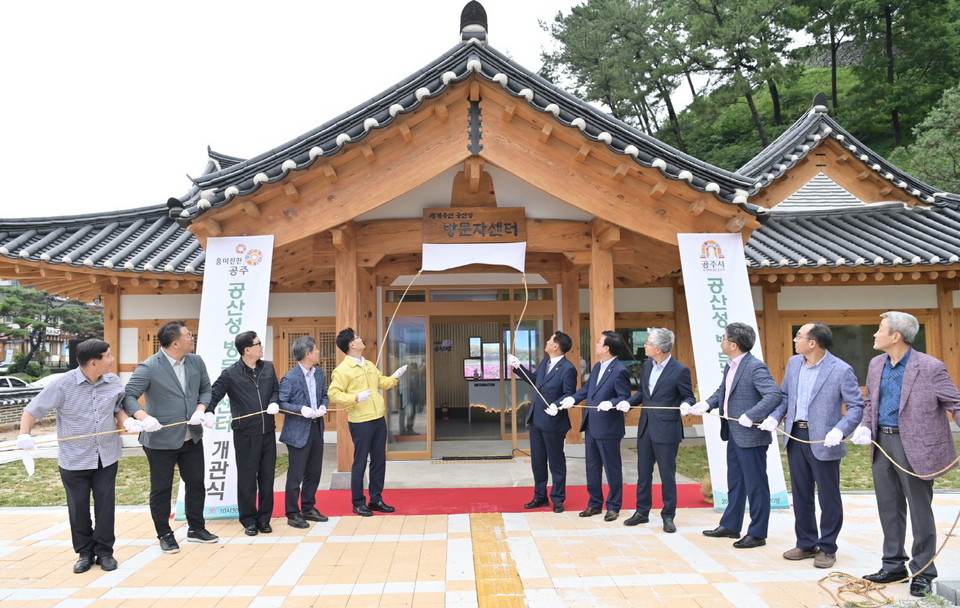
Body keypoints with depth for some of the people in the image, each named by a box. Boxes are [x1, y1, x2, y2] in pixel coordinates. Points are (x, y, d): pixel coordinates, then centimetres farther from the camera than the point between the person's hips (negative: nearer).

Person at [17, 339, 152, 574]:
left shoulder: (113, 382, -3)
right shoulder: (63, 385, -14)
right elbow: (33, 410, -7)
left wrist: (127, 420, -7)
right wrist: (24, 434, -23)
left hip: (107, 457, 2)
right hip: (74, 459, -2)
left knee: (105, 505, 6)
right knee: (78, 507, 8)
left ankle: (104, 551, 21)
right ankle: (85, 552, 25)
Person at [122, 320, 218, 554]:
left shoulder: (196, 362, 2)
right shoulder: (149, 368, -16)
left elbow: (205, 389, 9)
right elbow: (129, 395, -18)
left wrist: (201, 409, -10)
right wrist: (142, 416, -35)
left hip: (192, 438, 6)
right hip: (161, 440, -5)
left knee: (196, 484, 14)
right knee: (161, 489, 9)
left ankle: (196, 528, 31)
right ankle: (164, 535, 25)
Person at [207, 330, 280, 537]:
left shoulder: (268, 368, 6)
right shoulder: (231, 374, -8)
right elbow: (214, 395, -11)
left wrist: (274, 403, -9)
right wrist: (207, 413, -30)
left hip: (268, 433, 4)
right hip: (245, 435, -4)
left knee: (267, 477, 10)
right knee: (247, 479, 5)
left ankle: (264, 518, 22)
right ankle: (249, 521, 18)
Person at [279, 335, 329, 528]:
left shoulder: (318, 373, 7)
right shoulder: (290, 378, -16)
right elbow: (280, 403, -16)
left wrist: (323, 406, -2)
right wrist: (301, 409, -24)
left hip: (316, 428, 7)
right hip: (298, 431, -7)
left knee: (314, 472, 16)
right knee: (296, 475, 2)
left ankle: (308, 508, 30)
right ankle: (293, 514, 14)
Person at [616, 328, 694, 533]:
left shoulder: (680, 370, -13)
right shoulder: (646, 366, 6)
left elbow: (689, 397, -5)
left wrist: (686, 405, -27)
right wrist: (628, 402, 1)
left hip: (666, 430, -6)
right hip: (645, 427, 6)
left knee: (667, 475, 4)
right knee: (643, 472, 14)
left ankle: (668, 516, 18)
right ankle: (642, 512, 27)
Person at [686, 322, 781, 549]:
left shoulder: (755, 367, -20)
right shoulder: (730, 366, 9)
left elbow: (774, 394, -27)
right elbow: (722, 391, 20)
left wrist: (751, 416, -28)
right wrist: (706, 404, 3)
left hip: (751, 435, -10)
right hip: (733, 434, 10)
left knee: (755, 484, 3)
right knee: (734, 482, 19)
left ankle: (757, 533, 14)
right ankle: (730, 526, 32)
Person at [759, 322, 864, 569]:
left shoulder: (841, 370, -14)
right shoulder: (793, 363, 5)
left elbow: (857, 406, -11)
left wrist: (840, 431, -25)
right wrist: (775, 417, -1)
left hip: (823, 440, -6)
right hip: (795, 437, 6)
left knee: (828, 497, 7)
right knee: (800, 494, 15)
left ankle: (827, 548, 21)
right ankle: (806, 544, 28)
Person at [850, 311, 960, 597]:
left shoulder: (930, 367, -14)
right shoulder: (876, 364, 6)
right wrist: (865, 426, 0)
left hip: (914, 445, -6)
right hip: (882, 442, 7)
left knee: (919, 509, 5)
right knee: (889, 508, 15)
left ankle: (923, 572, 19)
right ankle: (894, 565, 28)